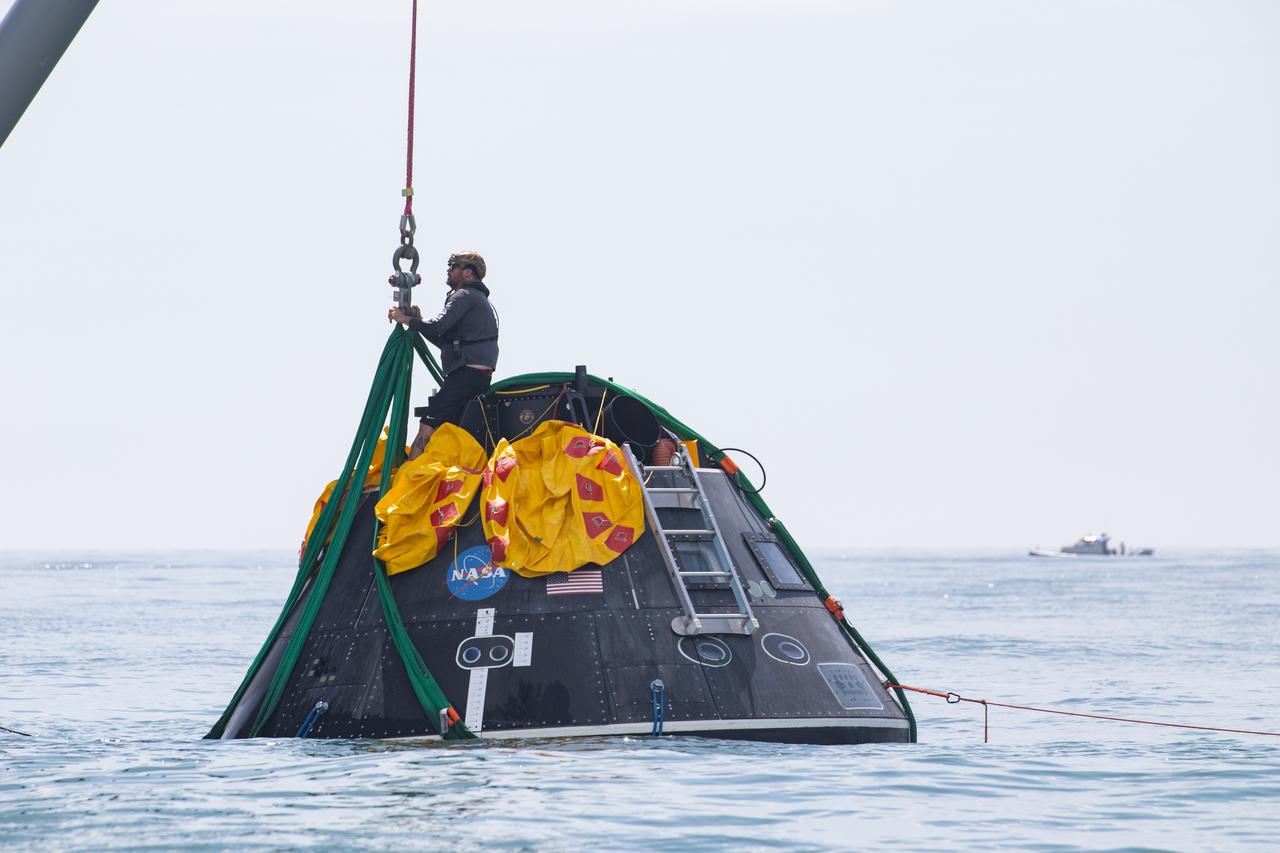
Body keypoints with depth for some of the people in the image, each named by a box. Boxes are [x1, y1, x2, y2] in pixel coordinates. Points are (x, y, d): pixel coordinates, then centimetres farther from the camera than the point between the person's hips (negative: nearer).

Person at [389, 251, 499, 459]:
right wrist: (418, 321, 19)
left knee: (429, 422, -15)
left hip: (467, 371, -10)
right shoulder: (480, 300, 29)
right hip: (482, 377, 10)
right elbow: (444, 339, 28)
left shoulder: (464, 296, -2)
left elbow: (439, 325, -18)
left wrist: (406, 319, -6)